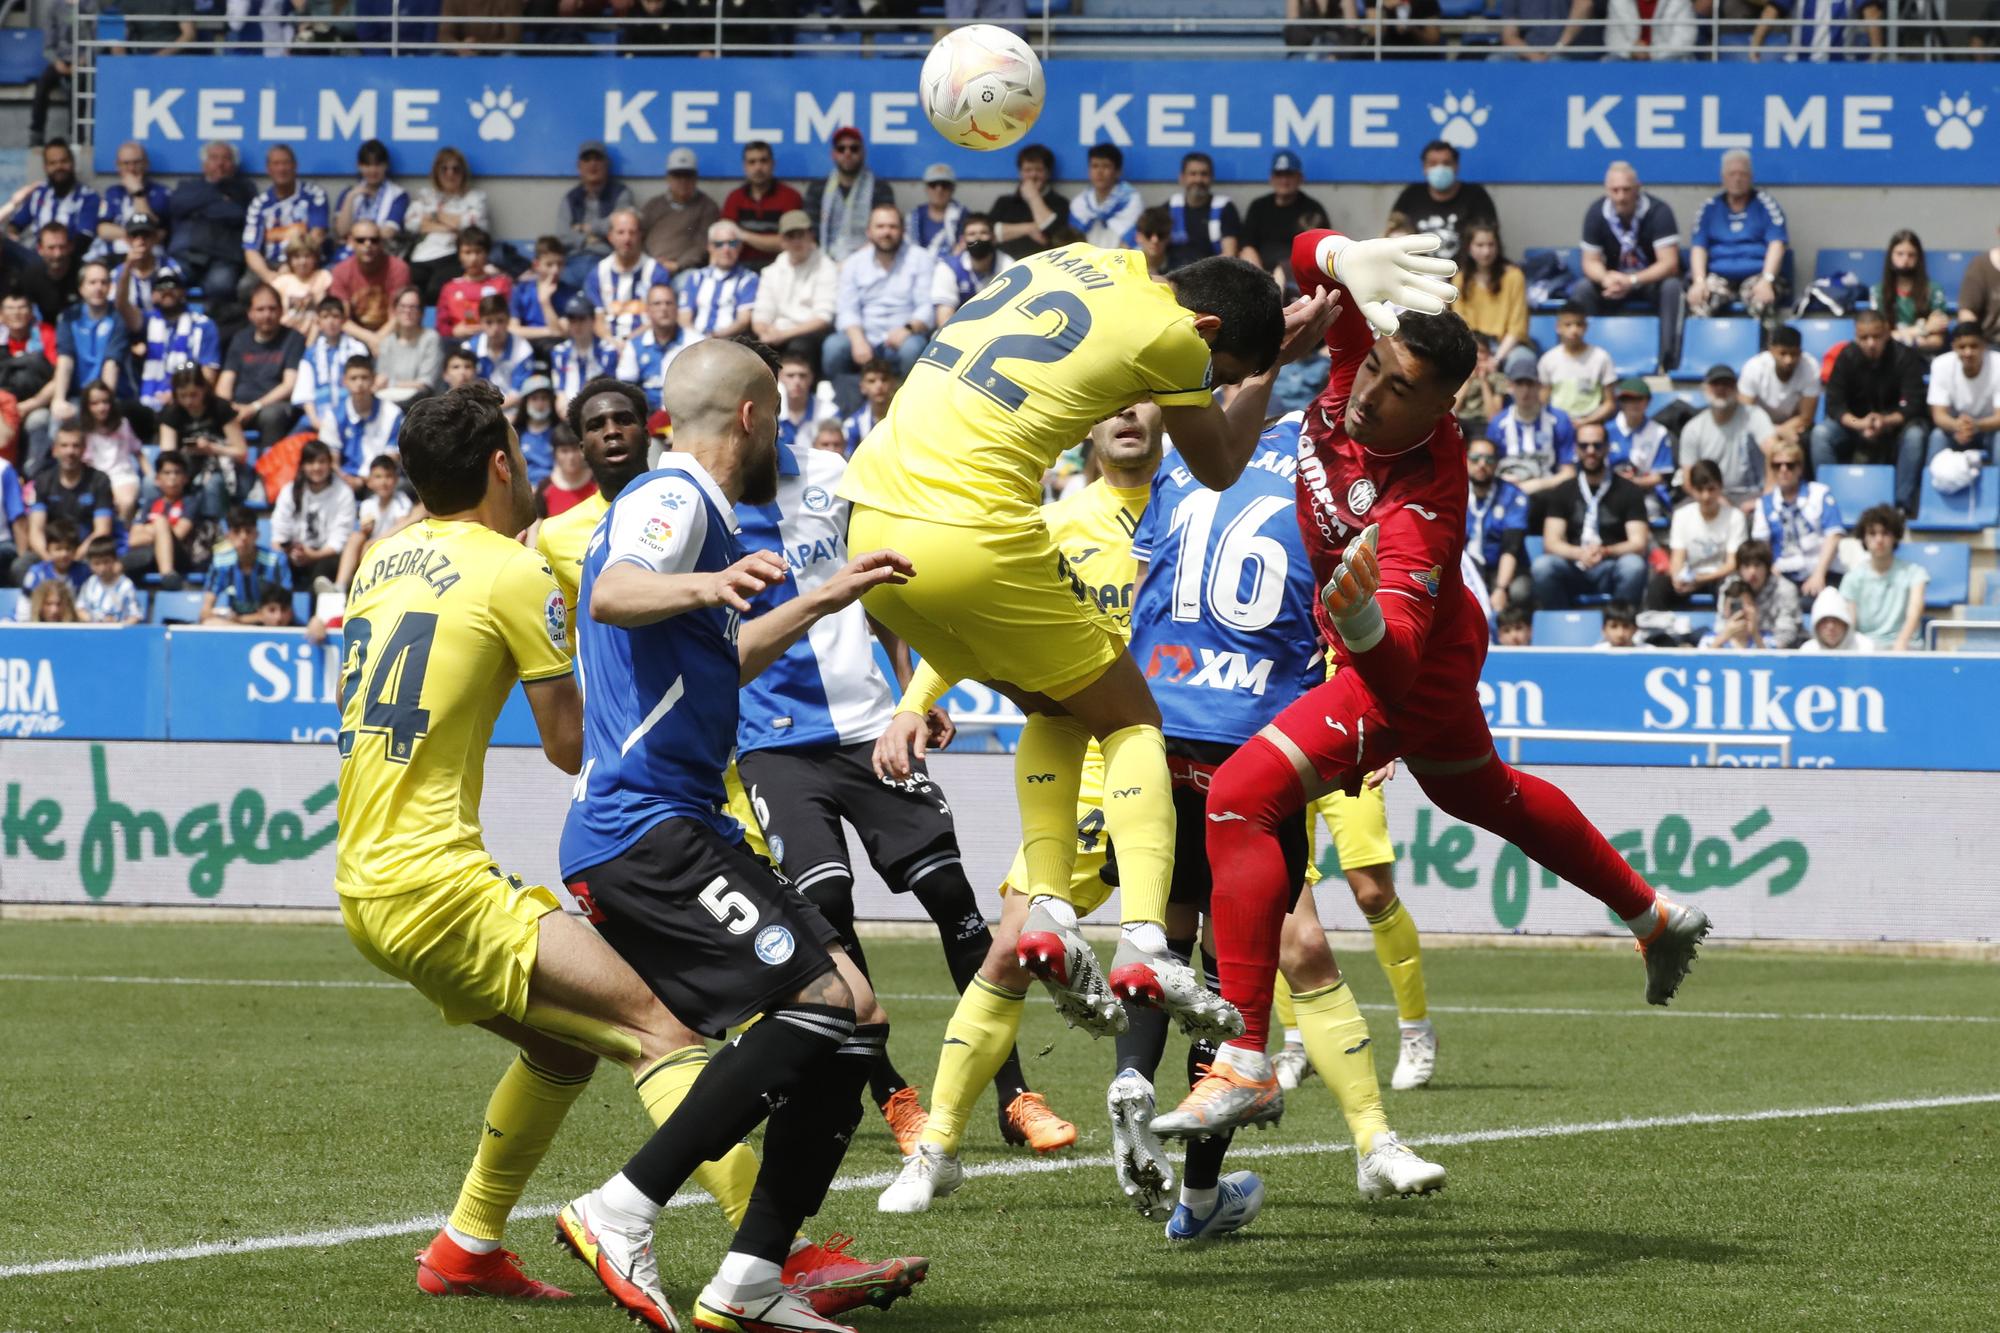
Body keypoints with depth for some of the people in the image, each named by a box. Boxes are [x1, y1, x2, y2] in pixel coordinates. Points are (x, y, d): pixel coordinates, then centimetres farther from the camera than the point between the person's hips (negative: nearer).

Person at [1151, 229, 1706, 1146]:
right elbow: (1311, 254, -10)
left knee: (1241, 799, -24)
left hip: (1403, 666, -10)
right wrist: (1348, 262, -33)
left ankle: (1245, 1064, -24)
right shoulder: (1364, 356, -21)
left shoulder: (1422, 507, -39)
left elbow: (1399, 664, -47)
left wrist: (1362, 624, -70)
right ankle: (1654, 920, 58)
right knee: (1480, 794, 35)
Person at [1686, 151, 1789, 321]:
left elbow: (1777, 245, -1)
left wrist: (1767, 281, -17)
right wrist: (1699, 281, -11)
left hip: (1756, 275, -1)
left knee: (1762, 303, -37)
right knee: (1699, 301, -33)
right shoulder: (1711, 208, 15)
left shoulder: (1765, 204, 9)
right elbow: (1698, 248, 7)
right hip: (1719, 276, 1)